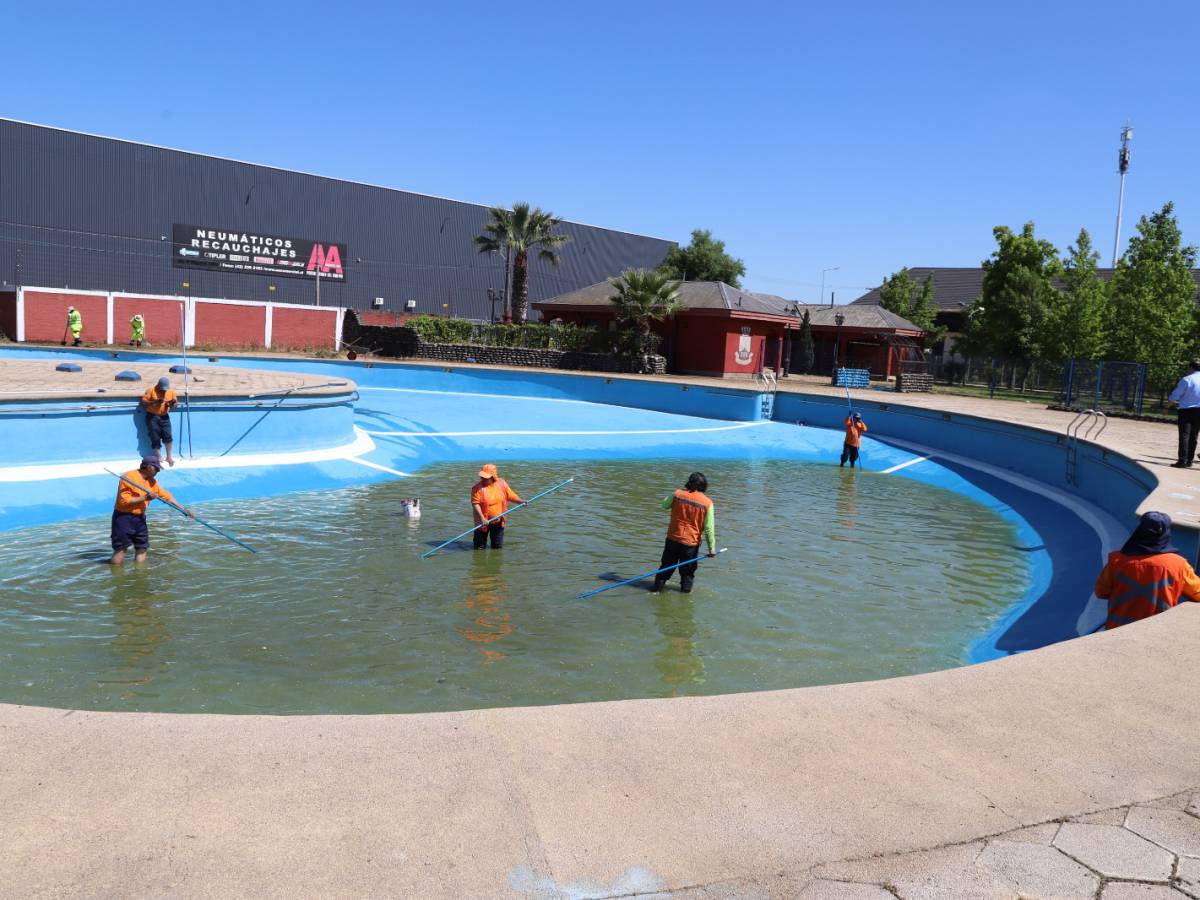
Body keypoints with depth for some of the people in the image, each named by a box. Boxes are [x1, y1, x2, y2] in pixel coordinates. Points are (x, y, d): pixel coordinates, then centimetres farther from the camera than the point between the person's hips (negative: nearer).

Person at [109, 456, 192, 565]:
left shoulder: (151, 481, 11)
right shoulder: (129, 477, -14)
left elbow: (166, 495, 17)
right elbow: (123, 500, -21)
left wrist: (184, 509, 14)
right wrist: (145, 498, -19)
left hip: (140, 518, 7)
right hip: (124, 518, -7)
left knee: (140, 560, 6)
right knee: (117, 562, -5)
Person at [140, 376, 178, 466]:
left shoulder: (171, 392, 4)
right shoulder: (151, 390, -6)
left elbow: (172, 407, 10)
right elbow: (143, 402, -8)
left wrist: (173, 403, -14)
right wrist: (155, 402, -22)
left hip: (164, 416, 2)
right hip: (152, 416, -2)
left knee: (167, 436, -10)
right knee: (155, 438, -2)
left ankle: (169, 457, 1)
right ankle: (159, 458, 8)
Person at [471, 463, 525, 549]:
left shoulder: (501, 484, -4)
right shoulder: (478, 487, -15)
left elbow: (511, 496, 4)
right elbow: (475, 504, -19)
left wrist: (521, 501, -13)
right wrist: (482, 518, -27)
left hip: (498, 522, 3)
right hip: (483, 522, -3)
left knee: (497, 547, 14)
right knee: (479, 547, 7)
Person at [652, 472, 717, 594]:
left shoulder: (678, 494, -8)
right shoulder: (707, 503, -11)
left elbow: (664, 505, 12)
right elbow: (709, 528, -9)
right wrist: (712, 547, -1)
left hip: (673, 539, 2)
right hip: (691, 543, -2)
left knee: (666, 566, 18)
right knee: (687, 571, 14)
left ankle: (656, 588, 25)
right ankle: (685, 591, 22)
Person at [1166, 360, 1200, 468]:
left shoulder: (1186, 379, -12)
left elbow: (1174, 396, -10)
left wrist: (1168, 404, 7)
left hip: (1186, 410, -5)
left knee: (1184, 436, -5)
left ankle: (1182, 461, -10)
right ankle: (1189, 461, 15)